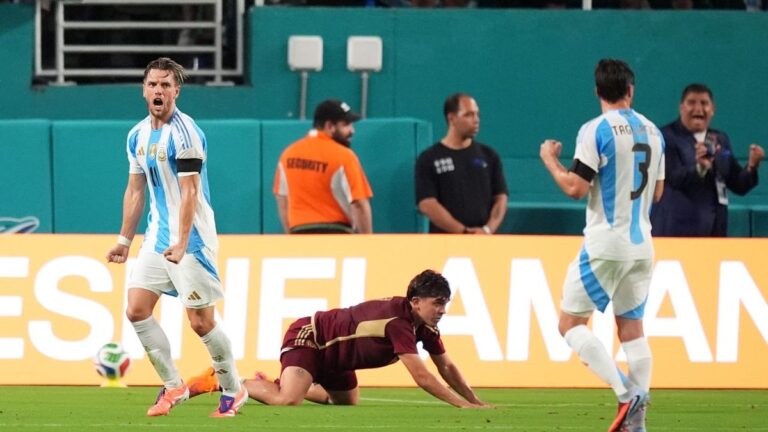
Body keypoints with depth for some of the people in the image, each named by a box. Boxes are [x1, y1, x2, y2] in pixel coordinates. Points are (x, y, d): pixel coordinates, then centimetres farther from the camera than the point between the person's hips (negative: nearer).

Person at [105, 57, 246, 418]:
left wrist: (182, 243, -29)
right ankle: (173, 387, 8)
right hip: (156, 237, 8)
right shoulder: (138, 135, 9)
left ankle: (233, 391, 11)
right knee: (136, 309, -2)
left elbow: (189, 192, -21)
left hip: (191, 238, -8)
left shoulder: (184, 133, -15)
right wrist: (124, 240, 18)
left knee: (201, 321, -6)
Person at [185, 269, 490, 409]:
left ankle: (273, 384, 34)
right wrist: (462, 405, -36)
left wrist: (476, 402, -5)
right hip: (309, 337, -10)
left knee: (349, 401, 25)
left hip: (333, 356, 10)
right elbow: (422, 377, -36)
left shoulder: (426, 326, -4)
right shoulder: (398, 322, -32)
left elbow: (446, 367, 3)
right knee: (288, 401, -29)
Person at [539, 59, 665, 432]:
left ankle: (625, 394, -16)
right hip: (641, 245, 6)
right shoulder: (652, 132, 9)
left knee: (571, 324, 0)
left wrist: (549, 159, 2)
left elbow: (576, 188, -14)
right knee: (632, 328, 10)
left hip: (605, 245, -6)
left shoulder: (596, 131, -11)